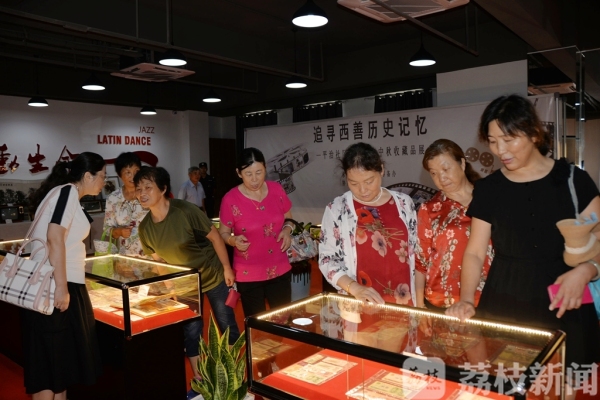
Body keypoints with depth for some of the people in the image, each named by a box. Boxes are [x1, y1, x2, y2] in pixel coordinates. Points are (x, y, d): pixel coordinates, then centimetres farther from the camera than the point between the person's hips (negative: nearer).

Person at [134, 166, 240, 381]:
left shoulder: (185, 211, -27)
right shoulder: (145, 227, -11)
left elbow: (215, 237, -18)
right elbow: (157, 258, 4)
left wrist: (227, 268, -14)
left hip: (213, 276, -4)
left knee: (227, 326, 8)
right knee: (191, 331, 10)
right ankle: (199, 379, 29)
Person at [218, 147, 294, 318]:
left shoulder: (277, 189, -4)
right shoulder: (230, 199, -13)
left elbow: (288, 218, 11)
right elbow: (223, 233, -2)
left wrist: (287, 230, -10)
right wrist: (233, 240, -23)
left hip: (280, 270, 3)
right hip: (249, 275, -3)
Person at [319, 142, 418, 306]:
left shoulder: (404, 203, 1)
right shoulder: (336, 209, -6)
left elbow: (416, 254, 8)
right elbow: (327, 259, -4)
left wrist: (420, 299, 6)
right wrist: (354, 288, -18)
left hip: (403, 302, 2)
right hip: (360, 306, -2)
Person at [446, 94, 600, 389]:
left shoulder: (573, 180, -1)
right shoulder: (487, 189, 2)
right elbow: (475, 253, 4)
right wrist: (466, 299, -9)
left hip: (564, 310, 0)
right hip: (503, 309, 1)